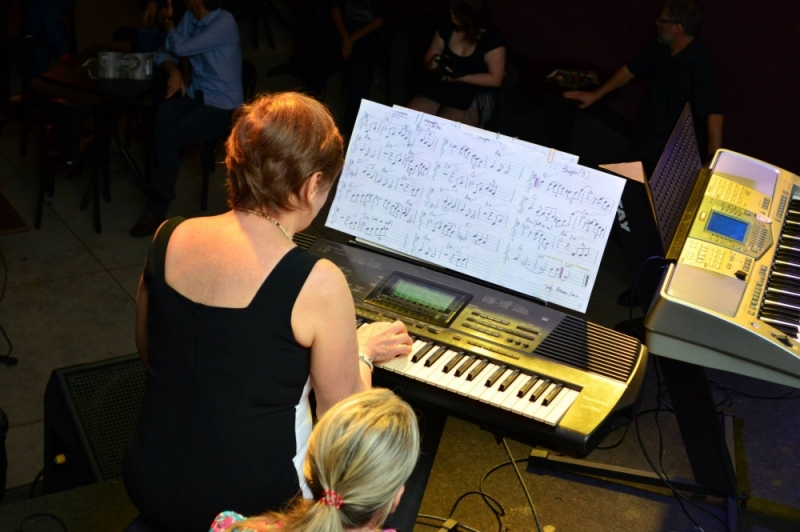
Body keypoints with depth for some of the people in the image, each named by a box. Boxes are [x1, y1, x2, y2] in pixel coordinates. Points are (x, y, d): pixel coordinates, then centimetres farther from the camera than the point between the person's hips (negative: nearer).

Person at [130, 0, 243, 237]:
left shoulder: (225, 23, -17)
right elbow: (164, 53, 11)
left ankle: (157, 206, -14)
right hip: (195, 93, 6)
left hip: (223, 105, -6)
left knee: (169, 134, -27)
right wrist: (173, 71, -11)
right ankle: (157, 203, -25)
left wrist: (167, 21, 0)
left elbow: (181, 48, -19)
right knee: (164, 114, -28)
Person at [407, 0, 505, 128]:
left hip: (475, 96, -5)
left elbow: (495, 79, -14)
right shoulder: (446, 29, 4)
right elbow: (429, 57, 15)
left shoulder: (492, 39, -11)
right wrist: (432, 64, -11)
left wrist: (458, 77, -19)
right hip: (440, 87, 5)